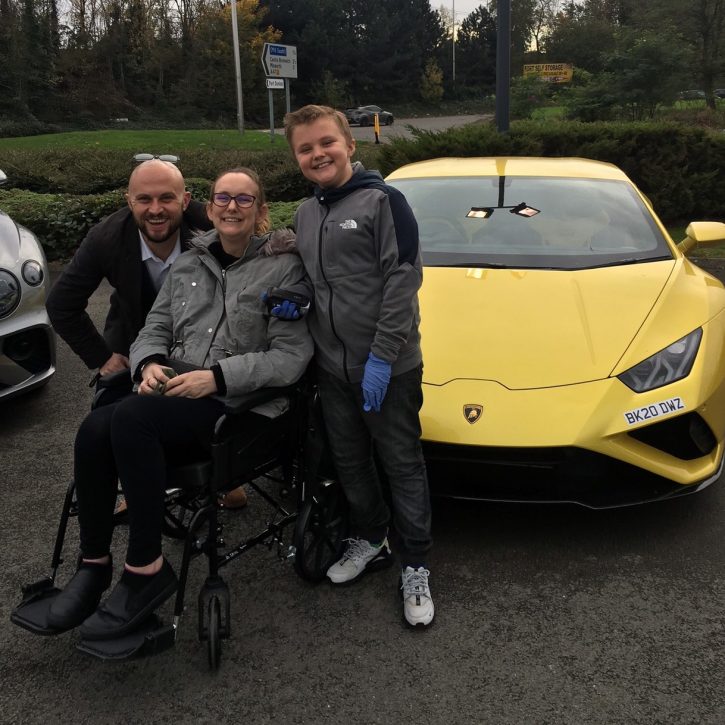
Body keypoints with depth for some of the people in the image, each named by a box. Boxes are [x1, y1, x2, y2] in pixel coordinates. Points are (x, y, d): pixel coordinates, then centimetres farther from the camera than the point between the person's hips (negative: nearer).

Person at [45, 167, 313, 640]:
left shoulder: (283, 268, -1)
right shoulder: (189, 264, 17)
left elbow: (292, 357, -9)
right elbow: (155, 328, 18)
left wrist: (216, 377, -17)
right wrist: (148, 363, -5)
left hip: (241, 404, -5)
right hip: (177, 392, 5)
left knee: (130, 418, -31)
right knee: (95, 429, -24)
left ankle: (145, 570, -18)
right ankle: (94, 564, -8)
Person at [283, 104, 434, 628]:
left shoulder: (382, 200, -10)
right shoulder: (306, 213, 11)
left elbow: (404, 279, -16)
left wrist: (382, 355, -19)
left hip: (388, 367, -6)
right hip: (333, 367, 7)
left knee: (403, 466, 5)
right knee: (350, 462, 17)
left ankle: (416, 567, 19)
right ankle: (370, 541, 37)